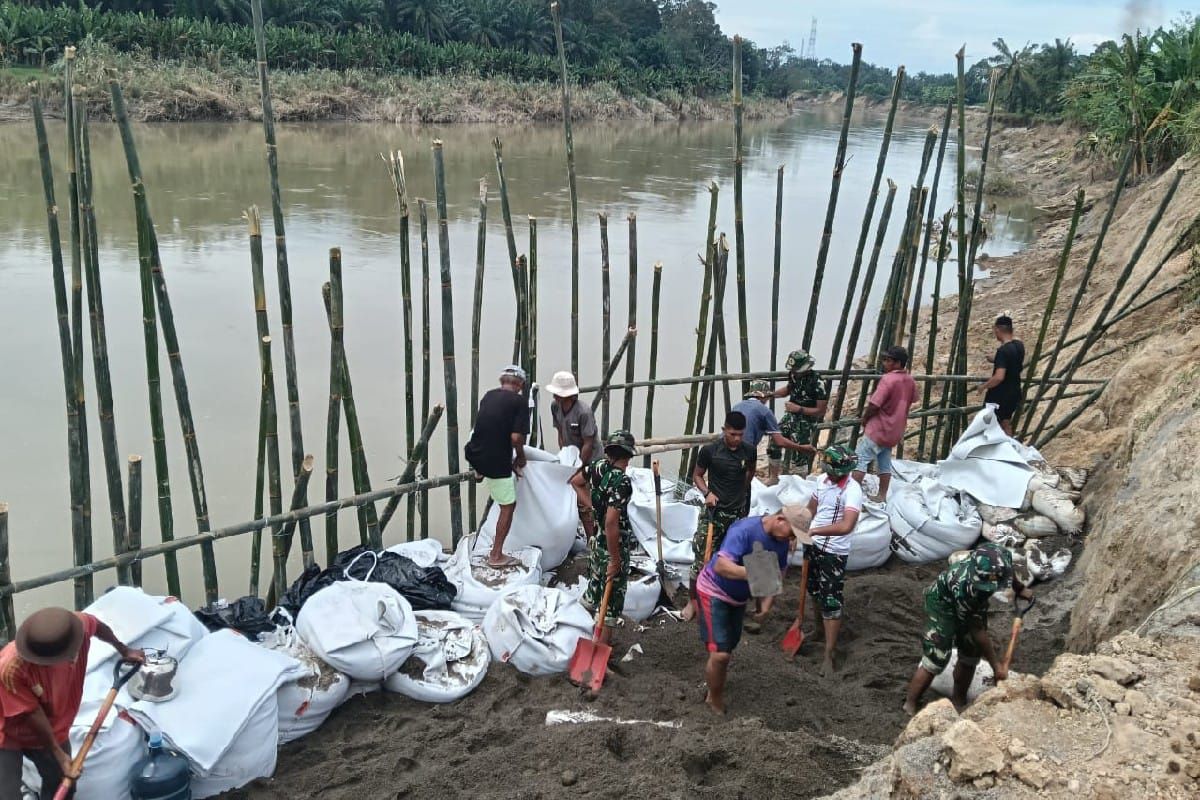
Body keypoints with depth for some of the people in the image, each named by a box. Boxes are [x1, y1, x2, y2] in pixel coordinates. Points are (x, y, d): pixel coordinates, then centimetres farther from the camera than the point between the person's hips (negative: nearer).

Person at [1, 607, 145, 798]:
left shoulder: (79, 626, -27)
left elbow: (98, 626, -1)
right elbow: (32, 713, -25)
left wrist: (123, 650, 15)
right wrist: (58, 754, -17)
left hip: (53, 729, 5)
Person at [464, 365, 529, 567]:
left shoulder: (488, 396, 10)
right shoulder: (519, 401, -9)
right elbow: (516, 437, -18)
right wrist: (521, 457, 3)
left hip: (475, 455, 7)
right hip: (496, 461, -7)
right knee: (508, 506, 8)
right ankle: (497, 555, 13)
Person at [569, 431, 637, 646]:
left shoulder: (598, 466, -3)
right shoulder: (621, 482, -26)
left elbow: (576, 481, 18)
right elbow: (611, 523, -30)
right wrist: (615, 560, -23)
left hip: (596, 539, 7)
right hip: (615, 545, -7)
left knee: (596, 583, 26)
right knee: (612, 596, 5)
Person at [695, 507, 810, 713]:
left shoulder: (782, 542, -8)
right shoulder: (744, 530, -32)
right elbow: (720, 566, -40)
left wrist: (767, 604, -13)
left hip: (738, 598, 8)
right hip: (713, 593, -8)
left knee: (728, 648, 20)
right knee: (720, 654, -12)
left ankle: (715, 690, 44)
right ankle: (716, 703, 11)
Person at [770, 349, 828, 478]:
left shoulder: (817, 384, -24)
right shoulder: (794, 375, -5)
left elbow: (821, 411, -18)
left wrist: (798, 408, -25)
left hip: (805, 423, -6)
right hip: (790, 417, 6)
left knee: (800, 457, -3)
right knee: (773, 447, 6)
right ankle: (774, 478, 26)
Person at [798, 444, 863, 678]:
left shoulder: (852, 490, -23)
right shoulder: (823, 480, -1)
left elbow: (846, 526, -36)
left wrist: (814, 530, -36)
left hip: (834, 552, -7)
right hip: (813, 545, 7)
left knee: (831, 602, -4)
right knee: (815, 592, 21)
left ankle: (829, 655, 2)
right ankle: (820, 631, 42)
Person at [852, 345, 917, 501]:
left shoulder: (887, 379, -22)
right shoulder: (910, 381, 4)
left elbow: (874, 404, -23)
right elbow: (911, 401, 18)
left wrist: (864, 419, -6)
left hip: (878, 430, -8)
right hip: (895, 431, 8)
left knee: (860, 460, -2)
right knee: (885, 464, 15)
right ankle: (882, 497, 19)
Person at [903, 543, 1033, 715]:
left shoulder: (1002, 558, -31)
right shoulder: (963, 587, -44)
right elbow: (977, 630, -29)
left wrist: (1019, 588, 12)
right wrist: (996, 664, -20)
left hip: (972, 605, 6)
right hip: (944, 604, -6)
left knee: (970, 656, 9)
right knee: (935, 660, -8)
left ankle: (958, 702, 29)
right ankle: (910, 707, 7)